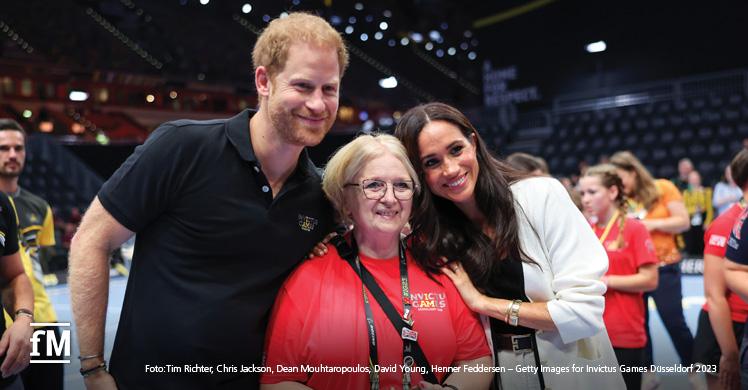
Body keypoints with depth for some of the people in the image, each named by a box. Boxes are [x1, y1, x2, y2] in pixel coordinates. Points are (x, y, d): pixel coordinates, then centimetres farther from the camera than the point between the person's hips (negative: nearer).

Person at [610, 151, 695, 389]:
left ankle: (693, 370, 27)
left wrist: (653, 224, -17)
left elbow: (683, 222, -5)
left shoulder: (663, 188, -5)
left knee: (674, 322, 4)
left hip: (663, 267, -3)